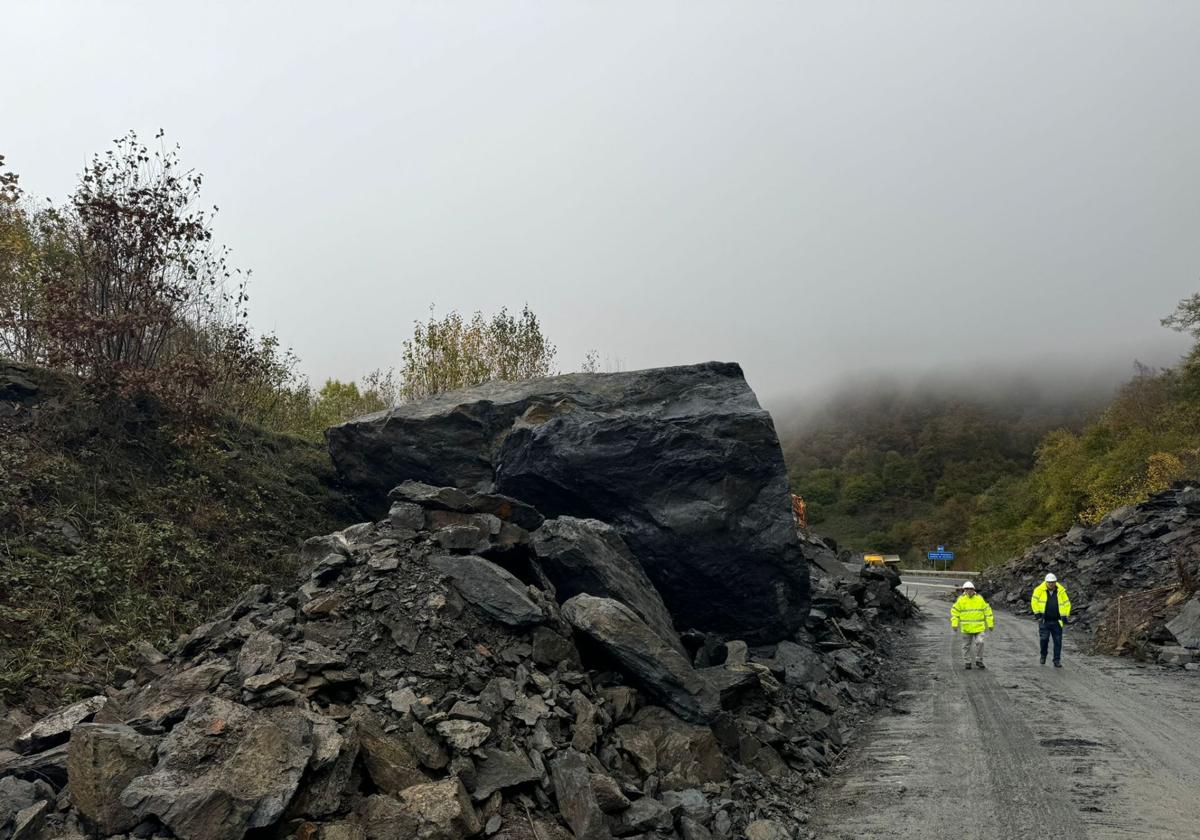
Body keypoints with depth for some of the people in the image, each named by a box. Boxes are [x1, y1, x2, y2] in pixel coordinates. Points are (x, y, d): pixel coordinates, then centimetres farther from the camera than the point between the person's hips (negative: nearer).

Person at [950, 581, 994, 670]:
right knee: (966, 645, 6)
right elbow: (954, 612, 0)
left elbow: (987, 611, 6)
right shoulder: (961, 600, -3)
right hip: (966, 628, 0)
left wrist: (990, 624, 5)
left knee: (979, 643, -9)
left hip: (978, 627, 0)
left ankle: (978, 661, 8)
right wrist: (954, 624, -7)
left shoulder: (980, 599, -1)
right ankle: (967, 662, 18)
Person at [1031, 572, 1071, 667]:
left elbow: (1067, 603, 7)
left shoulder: (1061, 591, -1)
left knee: (1058, 641, 1)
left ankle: (1057, 661, 9)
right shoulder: (1039, 590, -6)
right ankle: (1043, 656, 22)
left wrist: (1064, 616, -1)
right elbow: (1034, 601, 0)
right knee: (1044, 639, -3)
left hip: (1057, 621, 1)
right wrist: (1037, 613, -7)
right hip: (1044, 620, -1)